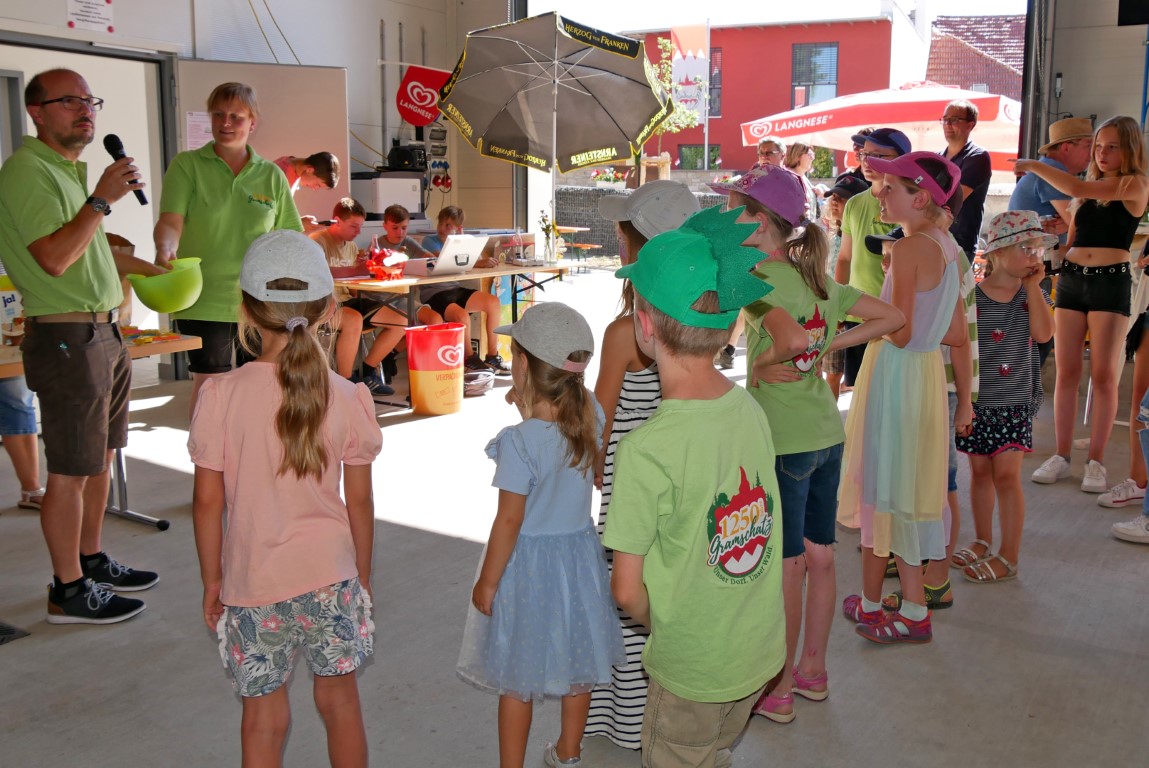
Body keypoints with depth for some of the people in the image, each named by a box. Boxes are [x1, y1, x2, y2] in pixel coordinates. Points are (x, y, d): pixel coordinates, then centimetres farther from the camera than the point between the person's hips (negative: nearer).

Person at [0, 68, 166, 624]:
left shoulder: (73, 169, 17)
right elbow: (54, 257, -25)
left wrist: (144, 267, 25)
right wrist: (103, 198, -22)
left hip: (101, 332, 10)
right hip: (65, 338, -10)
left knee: (101, 457, 18)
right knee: (71, 470, -2)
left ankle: (92, 561, 32)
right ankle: (68, 591, 9)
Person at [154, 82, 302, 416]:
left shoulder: (271, 175, 9)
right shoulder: (187, 165, 2)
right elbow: (171, 220, -10)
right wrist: (165, 248, -32)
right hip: (204, 301, -2)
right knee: (208, 383, -2)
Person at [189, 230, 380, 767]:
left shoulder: (220, 395, -14)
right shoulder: (348, 398, -9)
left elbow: (208, 502, -8)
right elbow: (359, 503, -2)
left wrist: (211, 581, 6)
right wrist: (362, 576, 12)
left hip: (253, 582, -1)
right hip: (331, 576, 1)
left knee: (264, 715, 15)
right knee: (339, 699, 19)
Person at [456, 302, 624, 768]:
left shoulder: (519, 441, -26)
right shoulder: (590, 418, -9)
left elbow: (509, 520, -21)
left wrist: (487, 582, -9)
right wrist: (531, 405, -1)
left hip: (527, 562, -6)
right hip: (579, 554, 6)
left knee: (516, 678, 11)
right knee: (575, 664, 22)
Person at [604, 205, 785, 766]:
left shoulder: (646, 450, -29)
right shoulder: (751, 410, -11)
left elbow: (627, 590, -20)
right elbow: (760, 529, 2)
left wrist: (663, 627, 2)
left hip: (692, 672, -5)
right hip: (763, 652, 5)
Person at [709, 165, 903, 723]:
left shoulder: (764, 278, -16)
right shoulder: (821, 280, 8)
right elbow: (892, 317, 14)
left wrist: (764, 364, -17)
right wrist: (832, 346, 8)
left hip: (783, 443, -8)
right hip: (828, 435, 8)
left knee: (785, 568, 4)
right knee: (819, 558, 17)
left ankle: (779, 691, 18)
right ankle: (813, 670, 33)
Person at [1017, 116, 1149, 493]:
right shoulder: (1091, 187, 15)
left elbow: (1077, 189, -14)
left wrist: (1034, 165, -6)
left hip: (1110, 281, -5)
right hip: (1071, 277, 5)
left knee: (1104, 375, -2)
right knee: (1066, 372, 3)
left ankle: (1096, 462, 4)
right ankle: (1061, 456, 8)